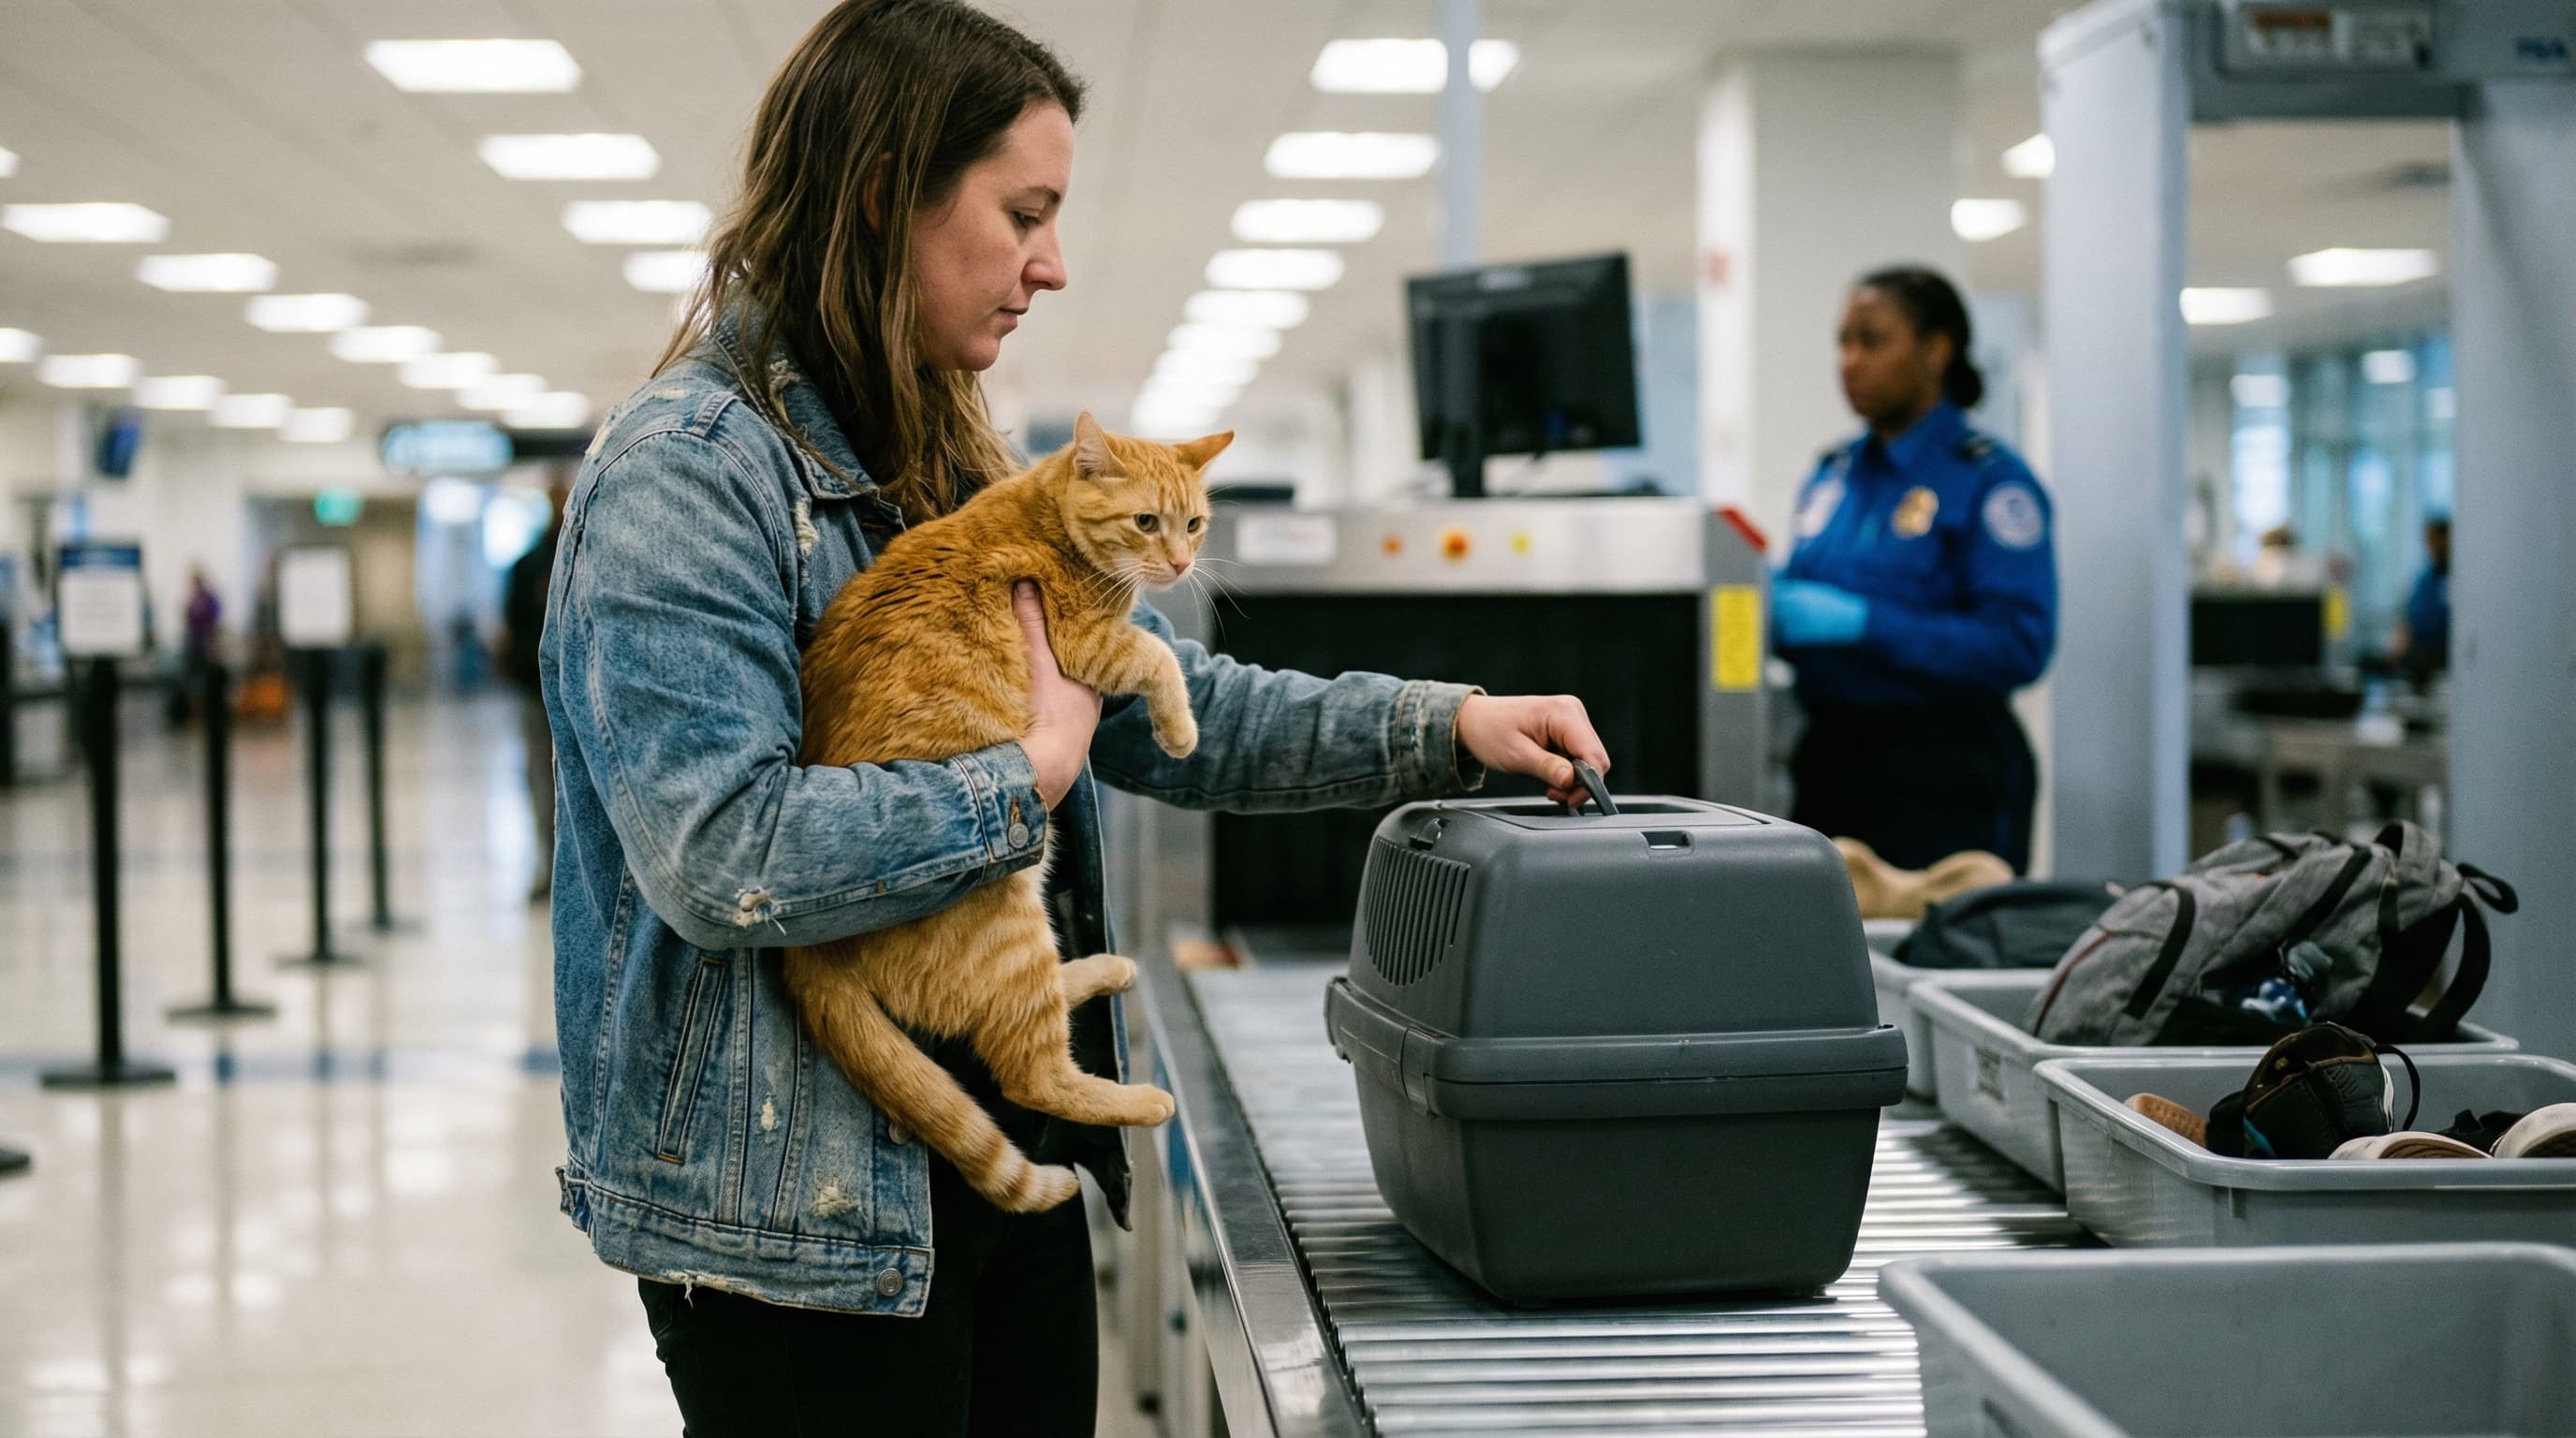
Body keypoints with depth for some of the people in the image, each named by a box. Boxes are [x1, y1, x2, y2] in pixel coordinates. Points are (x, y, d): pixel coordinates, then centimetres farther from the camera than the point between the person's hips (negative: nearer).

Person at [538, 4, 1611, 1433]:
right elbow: (719, 856, -26)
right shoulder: (684, 472, -16)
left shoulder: (948, 472, 13)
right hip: (802, 1209, -9)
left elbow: (1163, 700, 16)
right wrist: (1029, 779, -15)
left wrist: (1445, 728, 5)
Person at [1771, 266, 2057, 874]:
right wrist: (1775, 607, -2)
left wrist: (1859, 623, -21)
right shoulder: (1833, 473, 14)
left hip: (1945, 779, -6)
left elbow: (2018, 646, -16)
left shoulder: (1991, 480, -7)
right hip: (1830, 760, 6)